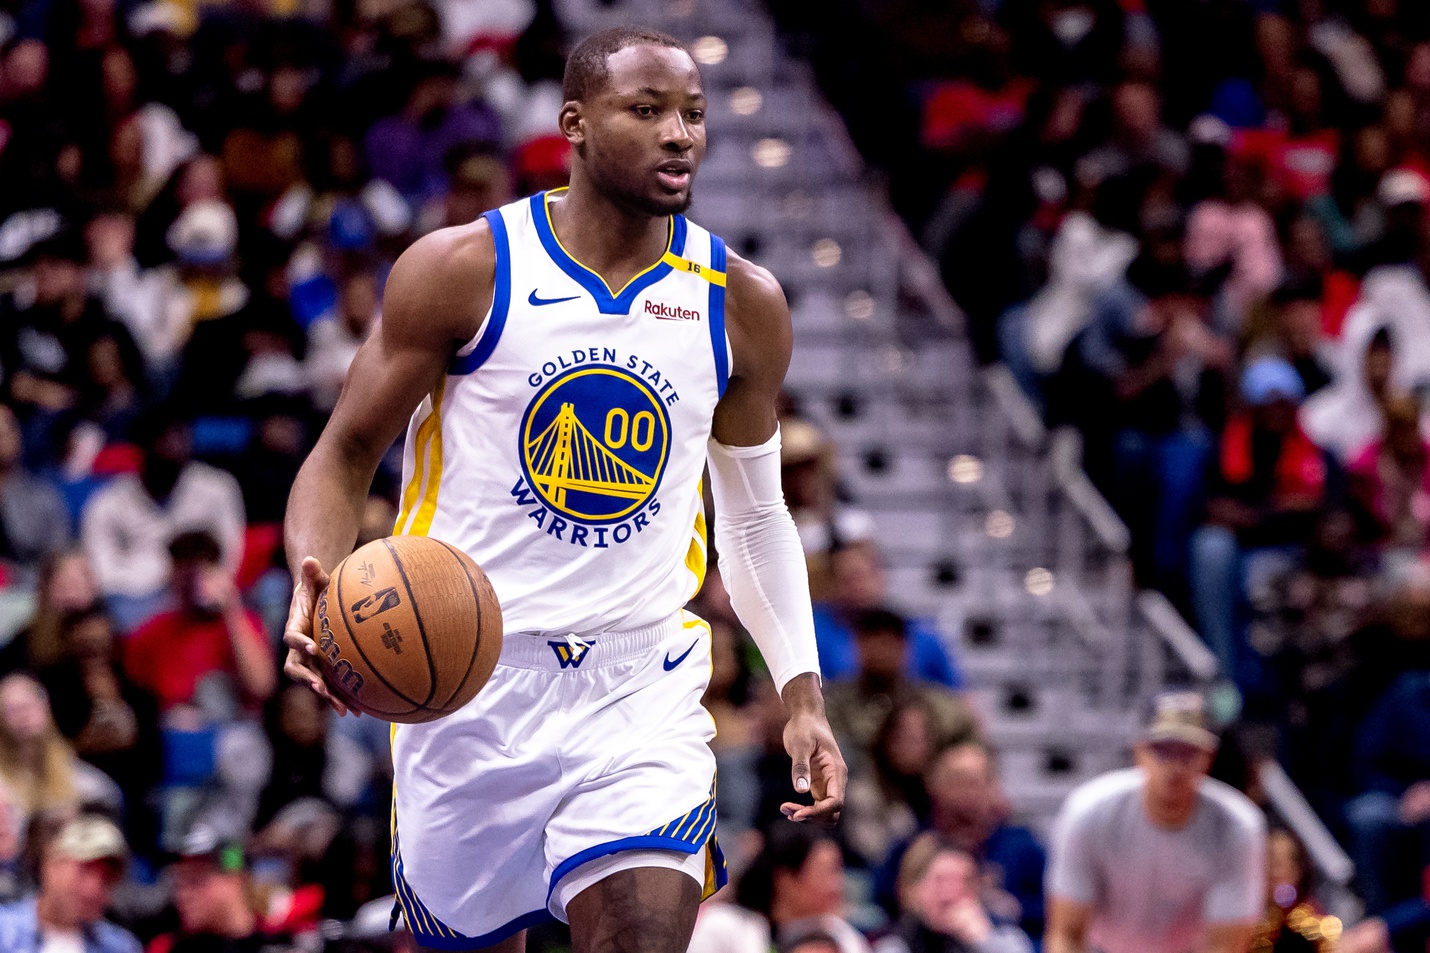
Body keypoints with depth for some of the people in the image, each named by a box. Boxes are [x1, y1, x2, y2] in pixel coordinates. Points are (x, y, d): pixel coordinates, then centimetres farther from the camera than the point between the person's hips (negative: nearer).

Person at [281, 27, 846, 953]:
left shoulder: (741, 305, 3)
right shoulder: (462, 271, -6)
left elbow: (755, 516, 16)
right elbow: (346, 456, 0)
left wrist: (803, 695, 8)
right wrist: (318, 583, -21)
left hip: (640, 688, 1)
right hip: (468, 681, -1)